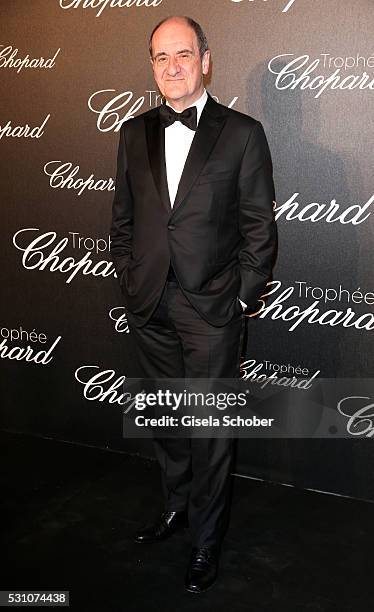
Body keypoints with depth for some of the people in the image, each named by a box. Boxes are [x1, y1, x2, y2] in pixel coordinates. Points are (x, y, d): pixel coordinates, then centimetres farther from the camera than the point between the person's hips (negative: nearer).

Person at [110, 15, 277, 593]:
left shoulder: (242, 132, -4)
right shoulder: (134, 133, 8)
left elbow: (259, 226, -4)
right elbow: (122, 217, 13)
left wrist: (243, 299, -6)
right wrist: (130, 280, 6)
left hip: (212, 308, -4)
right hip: (149, 307, 4)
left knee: (211, 428, 5)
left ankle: (206, 537, 24)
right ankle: (177, 505, 40)